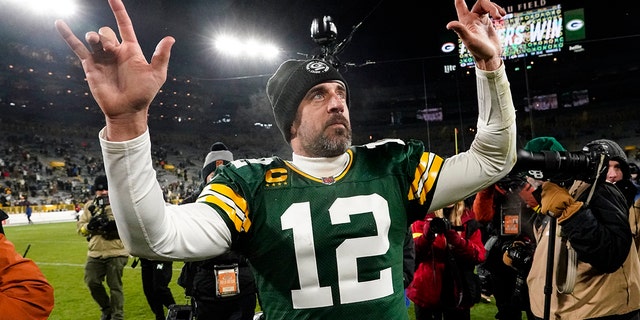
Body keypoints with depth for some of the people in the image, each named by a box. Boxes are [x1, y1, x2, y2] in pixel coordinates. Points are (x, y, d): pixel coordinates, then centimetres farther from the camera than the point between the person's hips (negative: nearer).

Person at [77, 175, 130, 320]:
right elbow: (80, 227, 7)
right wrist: (89, 226, -15)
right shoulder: (89, 206, 10)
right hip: (95, 254, 4)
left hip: (116, 253, -4)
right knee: (92, 282, 3)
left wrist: (116, 225, -24)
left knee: (115, 285, 1)